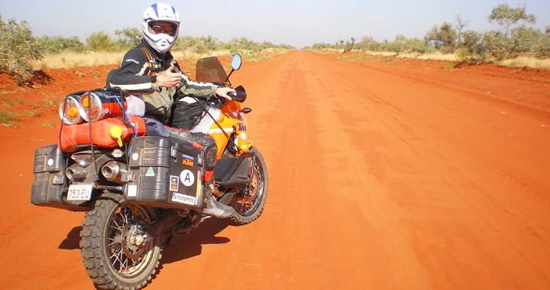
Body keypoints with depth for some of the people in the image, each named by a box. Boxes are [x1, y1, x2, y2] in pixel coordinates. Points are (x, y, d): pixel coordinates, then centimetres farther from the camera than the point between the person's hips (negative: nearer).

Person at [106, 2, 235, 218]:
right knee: (205, 144, -21)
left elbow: (184, 85, 29)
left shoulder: (167, 60, 19)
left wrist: (215, 90, 21)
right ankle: (205, 199, -10)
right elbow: (115, 79, -27)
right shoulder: (138, 56, -9)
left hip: (162, 123, 10)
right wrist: (157, 81, -35)